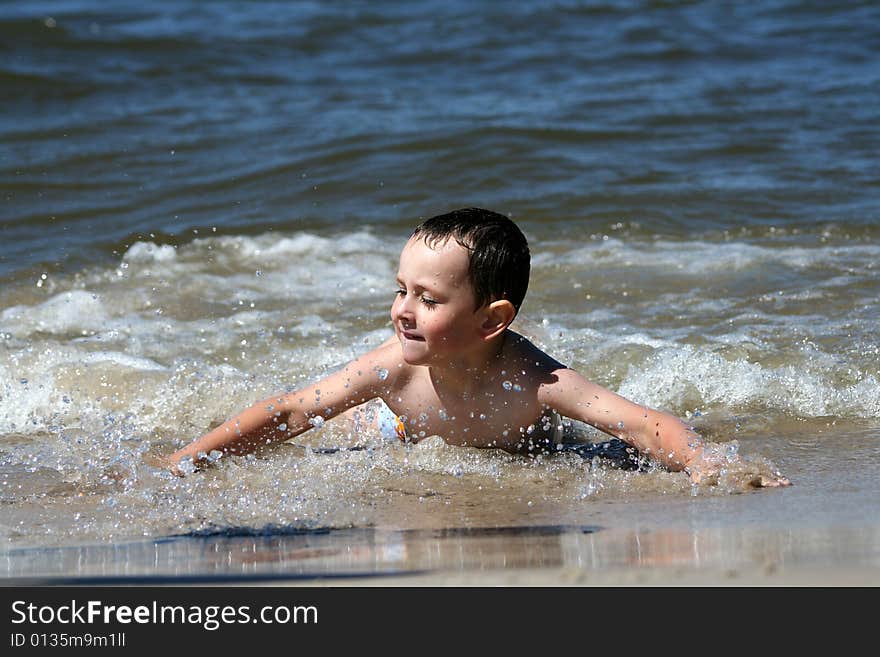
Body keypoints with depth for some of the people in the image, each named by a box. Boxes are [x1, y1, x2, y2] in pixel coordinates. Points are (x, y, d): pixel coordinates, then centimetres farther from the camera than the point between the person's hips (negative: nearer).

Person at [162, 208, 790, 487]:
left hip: (528, 450, -2)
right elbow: (291, 412, -29)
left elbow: (646, 423, -50)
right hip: (418, 442, 3)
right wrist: (181, 463, -36)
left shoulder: (533, 380, -46)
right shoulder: (397, 366, -38)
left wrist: (708, 466, -71)